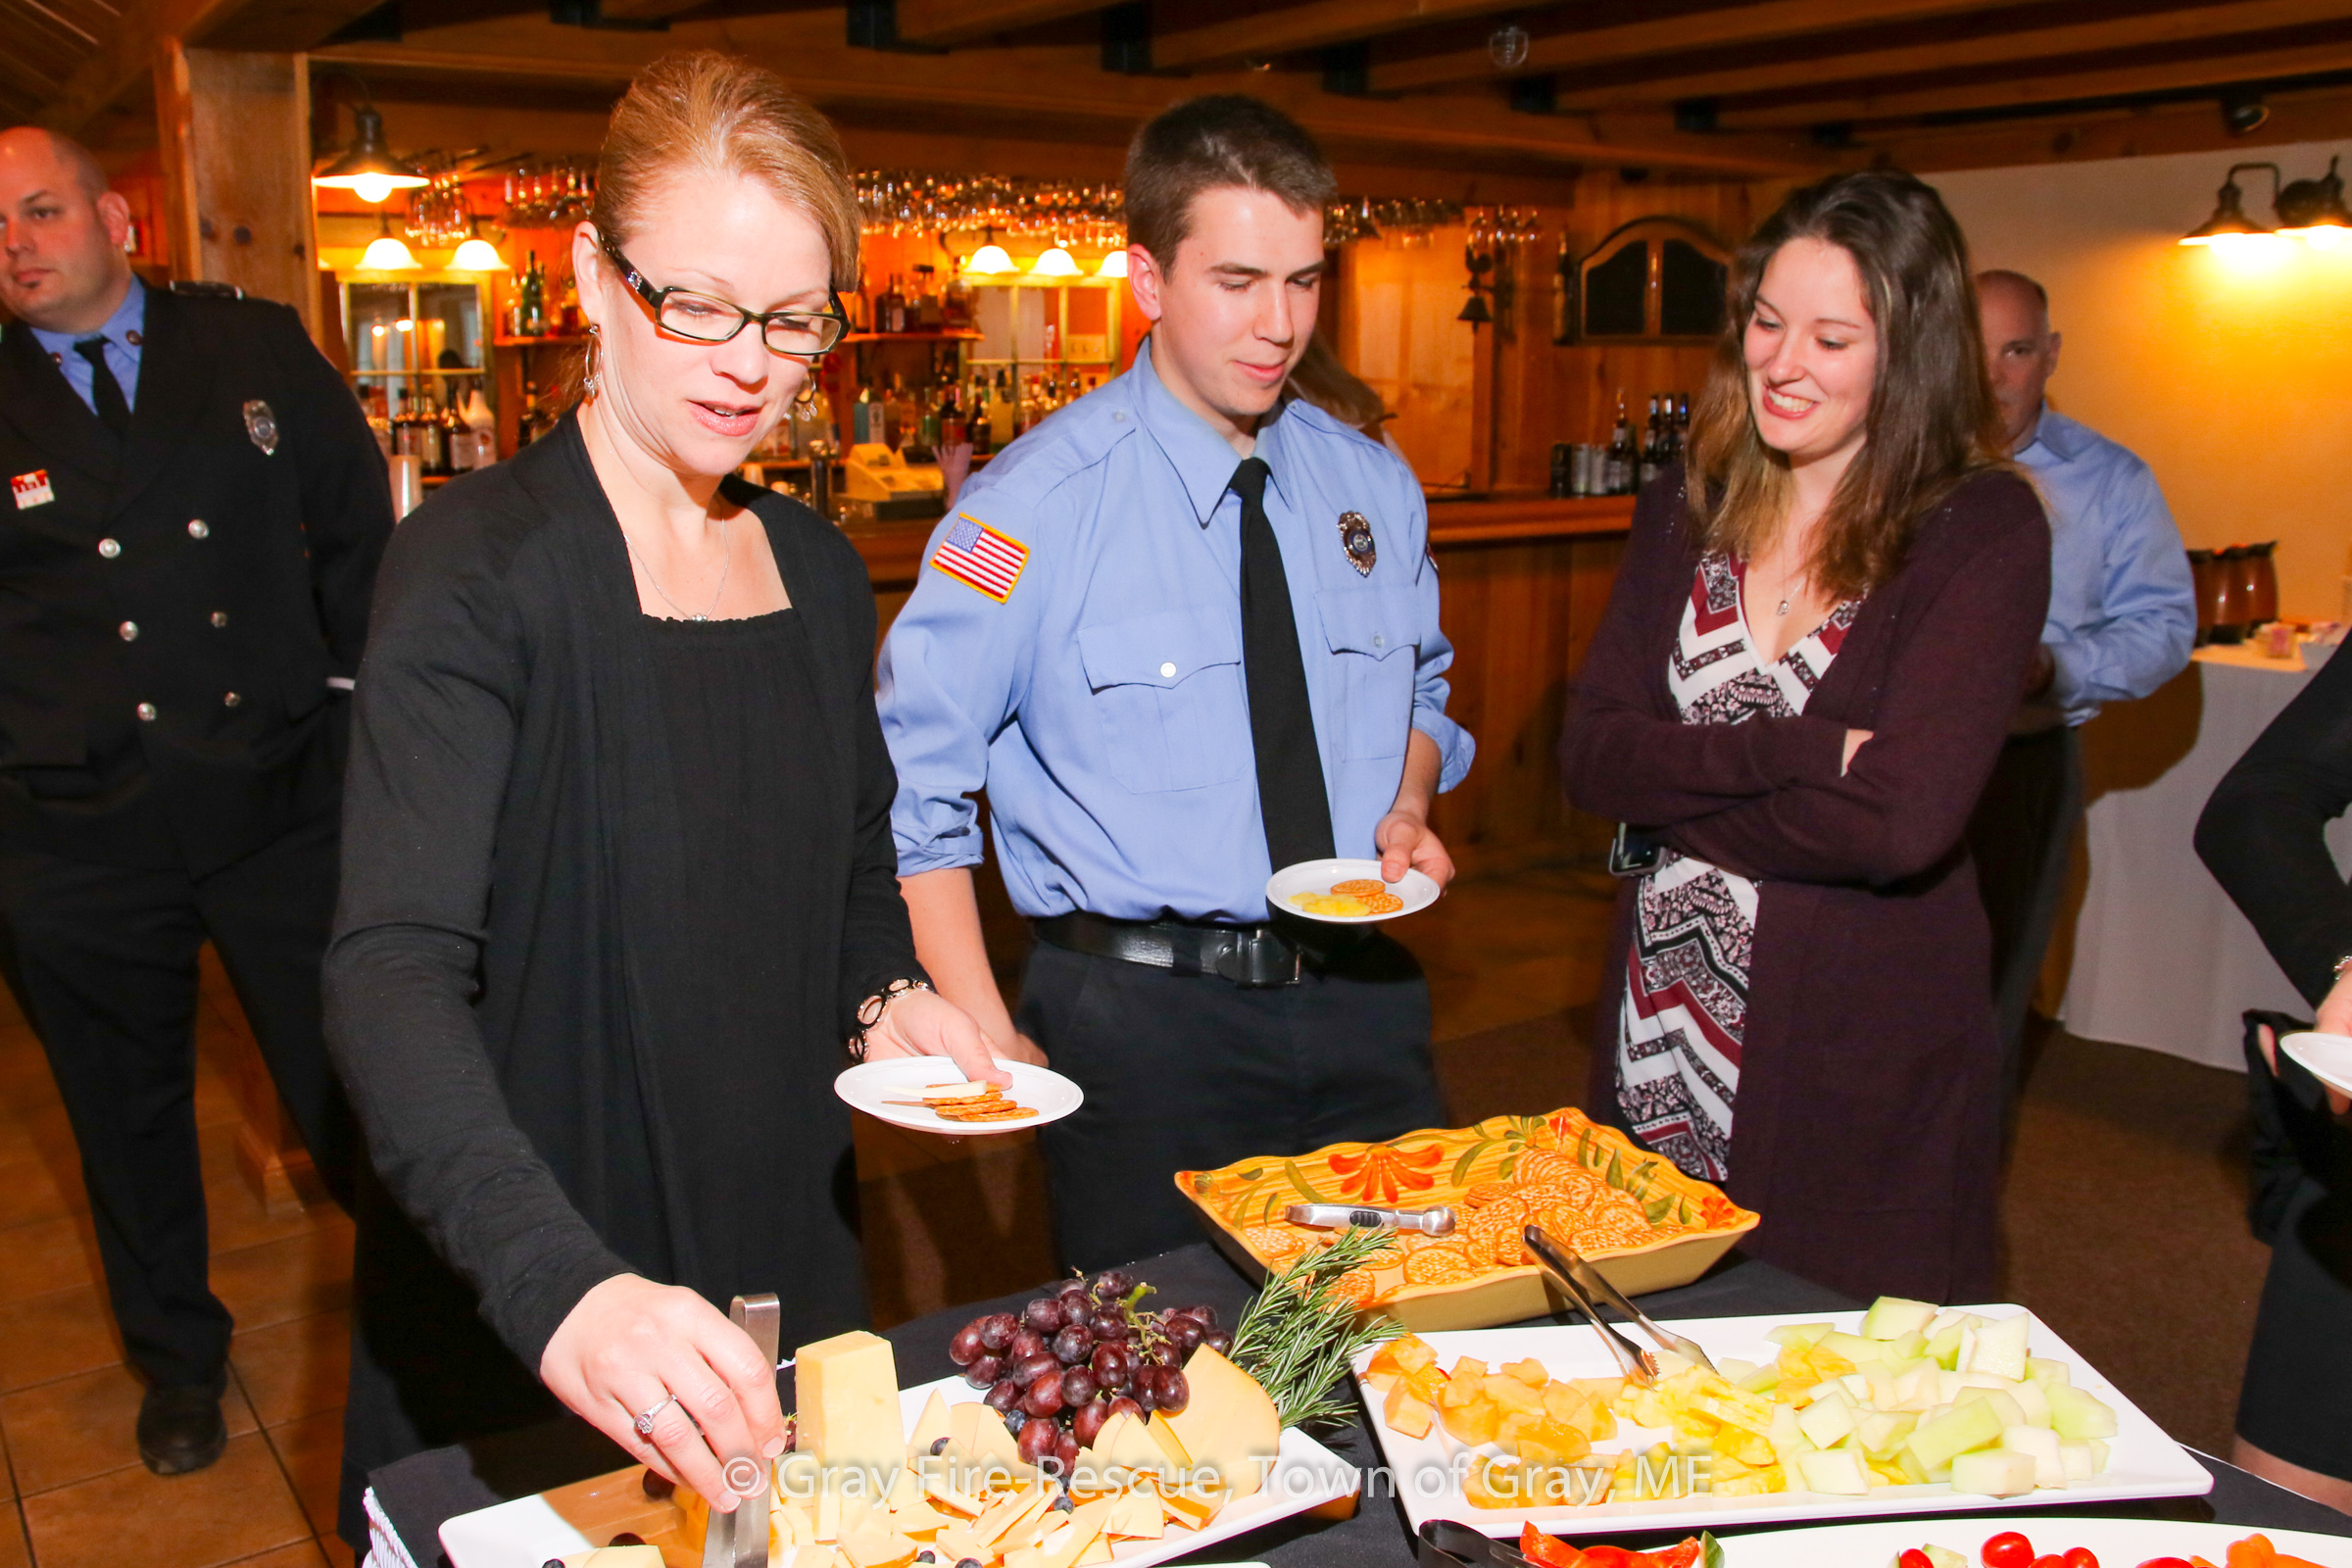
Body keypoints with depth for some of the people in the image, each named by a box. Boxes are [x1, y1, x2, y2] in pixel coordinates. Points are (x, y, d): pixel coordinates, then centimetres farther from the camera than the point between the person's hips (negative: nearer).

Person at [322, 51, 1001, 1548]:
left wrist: (890, 999, -6)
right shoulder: (482, 566, -17)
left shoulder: (821, 571, 3)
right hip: (518, 1321, -5)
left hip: (787, 1243, 6)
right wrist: (562, 1287, -42)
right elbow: (394, 973, -27)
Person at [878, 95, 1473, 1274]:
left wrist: (1410, 811, -2)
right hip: (1138, 1020, -4)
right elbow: (908, 788, -10)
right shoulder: (1037, 507, -12)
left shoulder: (1375, 489, 4)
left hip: (1358, 998, 5)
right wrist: (987, 1039, -15)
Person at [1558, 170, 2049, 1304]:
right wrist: (1797, 750, -17)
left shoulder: (1982, 533, -9)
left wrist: (1673, 800, -9)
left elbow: (1900, 820, -20)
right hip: (1660, 1053, 4)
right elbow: (1588, 753, -4)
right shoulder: (1683, 510, 5)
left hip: (1861, 1077, -4)